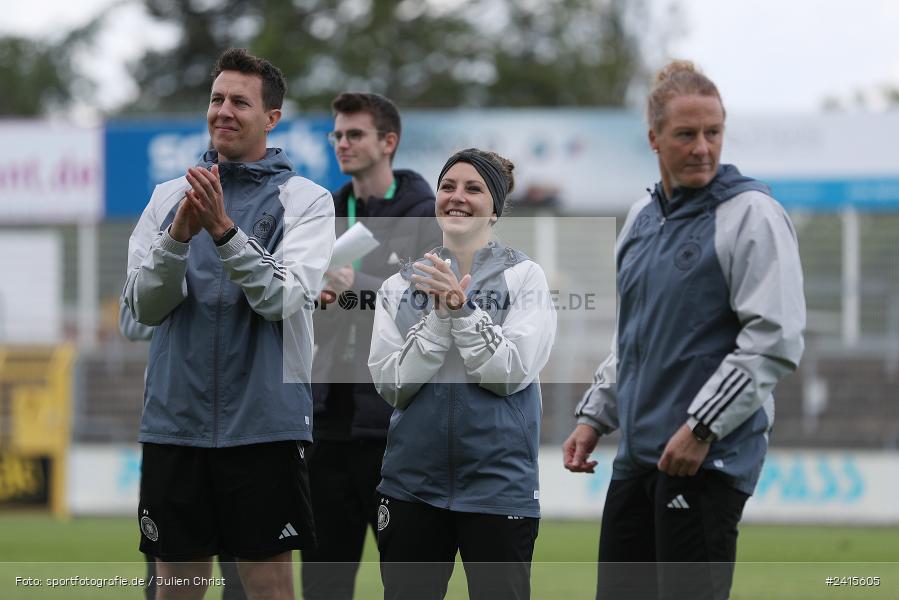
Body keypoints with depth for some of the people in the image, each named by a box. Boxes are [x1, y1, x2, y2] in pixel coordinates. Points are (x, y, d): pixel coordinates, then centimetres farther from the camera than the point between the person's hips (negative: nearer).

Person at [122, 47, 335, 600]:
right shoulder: (169, 197, 10)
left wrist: (224, 229, -24)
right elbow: (143, 306, 0)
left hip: (265, 424, -3)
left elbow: (286, 301, -13)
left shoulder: (306, 200, 0)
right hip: (175, 423, 3)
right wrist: (179, 235, -17)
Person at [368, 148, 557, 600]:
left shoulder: (524, 276, -1)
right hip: (412, 484, 3)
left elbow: (512, 374, -10)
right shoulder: (401, 285, 6)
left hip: (499, 487, -3)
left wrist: (462, 310, -18)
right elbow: (391, 386, -3)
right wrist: (440, 317, -14)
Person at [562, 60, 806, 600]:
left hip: (707, 457, -8)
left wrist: (701, 428, -18)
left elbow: (776, 341, -16)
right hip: (638, 454, 8)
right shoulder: (643, 218, 15)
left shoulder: (751, 214, -9)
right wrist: (595, 417, 17)